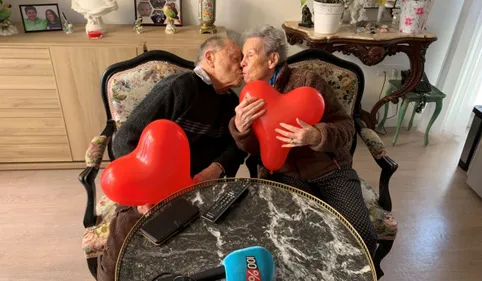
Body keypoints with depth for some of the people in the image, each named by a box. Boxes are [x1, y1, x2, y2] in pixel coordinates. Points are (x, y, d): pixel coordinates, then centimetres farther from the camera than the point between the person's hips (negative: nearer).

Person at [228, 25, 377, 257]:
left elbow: (346, 127, -6)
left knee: (360, 234, -17)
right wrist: (240, 127, -23)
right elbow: (255, 151, 0)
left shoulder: (307, 81, -5)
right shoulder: (250, 97, 7)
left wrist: (316, 136, -28)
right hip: (285, 175, 2)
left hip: (330, 169, -1)